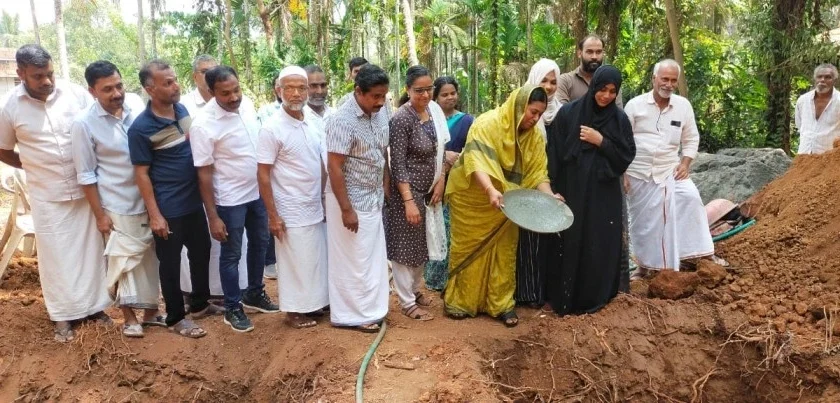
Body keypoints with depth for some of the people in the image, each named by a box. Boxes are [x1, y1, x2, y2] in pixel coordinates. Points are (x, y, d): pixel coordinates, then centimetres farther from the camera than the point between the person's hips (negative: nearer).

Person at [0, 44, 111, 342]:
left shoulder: (76, 93, -7)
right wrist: (37, 168, 1)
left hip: (87, 189, 1)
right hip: (47, 195, -1)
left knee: (90, 248, 12)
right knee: (56, 254, 9)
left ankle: (94, 305, 28)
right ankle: (63, 315, 23)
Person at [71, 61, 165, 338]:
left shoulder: (136, 103, -4)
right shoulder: (84, 124, -14)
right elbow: (86, 175, -9)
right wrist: (99, 214, -9)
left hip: (149, 199, 4)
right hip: (118, 206, -4)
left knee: (150, 258, 15)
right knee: (123, 262, 8)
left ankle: (150, 310, 31)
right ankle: (129, 317, 25)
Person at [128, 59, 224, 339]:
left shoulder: (183, 110, 2)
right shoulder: (141, 127, -17)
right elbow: (141, 173, -13)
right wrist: (154, 214, -14)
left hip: (194, 202, 7)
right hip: (168, 209, -7)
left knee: (201, 253, 18)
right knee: (170, 263, 7)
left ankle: (200, 304, 36)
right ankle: (176, 318, 22)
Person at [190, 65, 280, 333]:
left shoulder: (245, 108, -2)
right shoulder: (203, 125, -20)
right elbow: (204, 174, -17)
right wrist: (213, 217, -16)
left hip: (258, 193, 7)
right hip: (230, 200, -6)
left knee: (259, 244, 20)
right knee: (231, 255, 8)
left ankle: (254, 294, 40)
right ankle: (233, 308, 25)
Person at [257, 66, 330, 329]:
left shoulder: (312, 125, 5)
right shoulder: (272, 129, -15)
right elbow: (263, 175, -14)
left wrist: (323, 198, 11)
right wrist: (273, 215, -15)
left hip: (315, 208, 7)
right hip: (291, 212, -6)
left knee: (316, 260, 15)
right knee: (295, 263, 5)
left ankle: (312, 303, 31)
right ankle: (294, 310, 20)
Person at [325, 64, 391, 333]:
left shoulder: (380, 114, 3)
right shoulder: (342, 120, -21)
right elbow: (334, 167, -22)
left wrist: (386, 190, 11)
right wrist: (346, 209, -21)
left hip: (373, 199, 8)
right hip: (351, 200, -8)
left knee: (372, 257, 16)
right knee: (353, 260, 3)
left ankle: (369, 308, 30)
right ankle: (351, 314, 17)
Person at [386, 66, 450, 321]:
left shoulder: (434, 110, 3)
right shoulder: (401, 119, -18)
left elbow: (442, 149, 12)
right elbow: (398, 164, -20)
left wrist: (441, 181, 2)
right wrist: (408, 201, -23)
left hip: (429, 190, 7)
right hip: (408, 191, -7)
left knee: (423, 243, 17)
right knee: (406, 245, 3)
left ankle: (415, 290, 35)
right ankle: (407, 302, 15)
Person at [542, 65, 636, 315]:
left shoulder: (619, 119, 5)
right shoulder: (568, 113, -2)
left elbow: (627, 155, 3)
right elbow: (554, 153, -3)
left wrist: (602, 142, -10)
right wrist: (553, 190, -7)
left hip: (604, 194, 2)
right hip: (572, 191, -2)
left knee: (600, 247, 4)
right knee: (570, 245, 1)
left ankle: (594, 298, 20)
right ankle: (565, 299, 14)